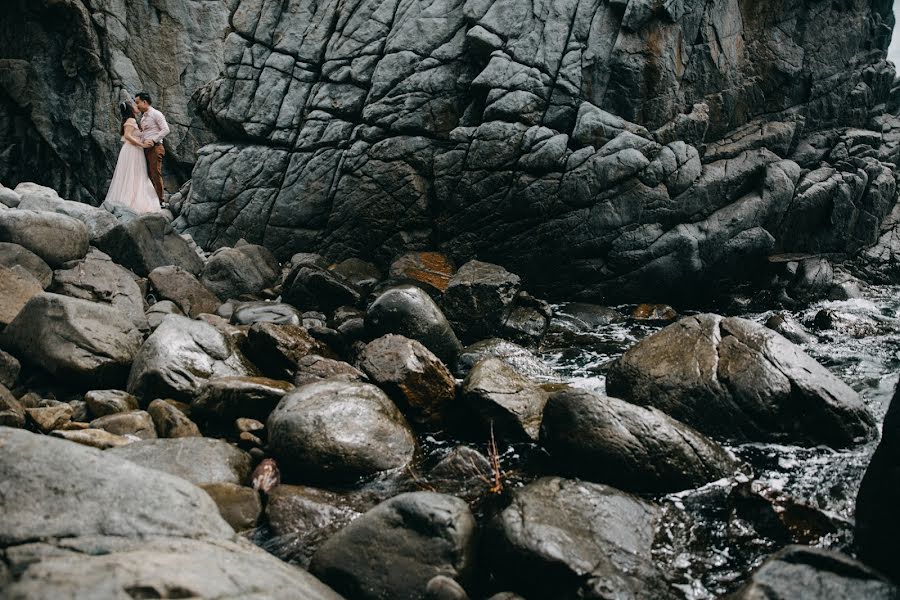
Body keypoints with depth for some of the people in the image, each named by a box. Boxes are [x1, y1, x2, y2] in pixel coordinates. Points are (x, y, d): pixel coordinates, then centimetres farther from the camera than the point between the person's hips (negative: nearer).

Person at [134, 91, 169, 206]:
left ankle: (160, 200, -9)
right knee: (149, 175, 6)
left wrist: (153, 140, -18)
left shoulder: (156, 114, -4)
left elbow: (165, 130, -12)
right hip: (146, 148, 8)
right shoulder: (143, 118, 21)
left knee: (156, 174, -11)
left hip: (155, 148, -8)